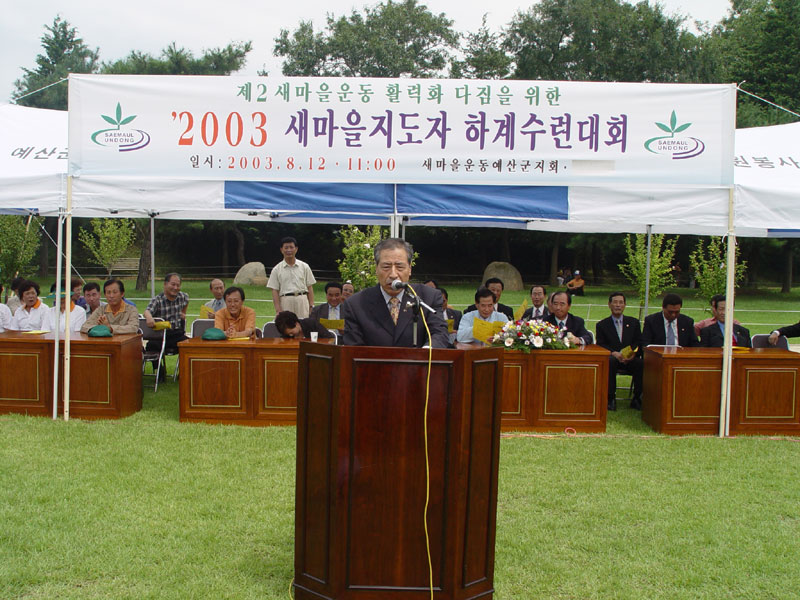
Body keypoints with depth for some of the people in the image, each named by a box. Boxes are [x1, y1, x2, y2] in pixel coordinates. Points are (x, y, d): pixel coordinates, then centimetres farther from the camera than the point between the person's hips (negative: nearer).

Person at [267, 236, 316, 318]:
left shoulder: (304, 267, 9)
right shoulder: (277, 269, 6)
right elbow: (275, 291, 2)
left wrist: (311, 306, 0)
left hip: (302, 300, 1)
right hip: (285, 302, -1)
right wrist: (278, 309, -7)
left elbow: (309, 287, 9)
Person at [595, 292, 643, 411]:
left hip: (630, 360, 1)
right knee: (609, 361, -37)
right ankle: (611, 399, -27)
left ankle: (636, 398, -16)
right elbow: (600, 345, 1)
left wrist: (633, 353, -15)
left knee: (642, 363, -32)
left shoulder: (634, 322, 18)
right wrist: (614, 353, -19)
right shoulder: (602, 325, 13)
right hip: (612, 358, -1)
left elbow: (639, 343, 8)